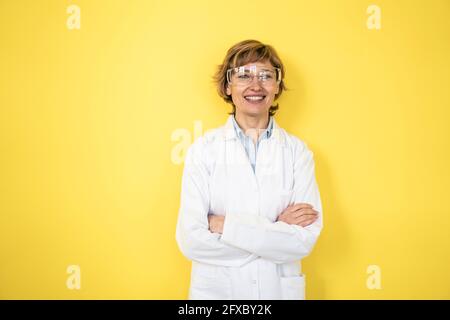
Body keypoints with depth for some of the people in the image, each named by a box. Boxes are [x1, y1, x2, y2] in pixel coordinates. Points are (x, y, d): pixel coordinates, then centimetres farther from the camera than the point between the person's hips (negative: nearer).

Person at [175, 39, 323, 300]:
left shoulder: (297, 151, -6)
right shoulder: (203, 149, -9)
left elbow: (305, 240, -13)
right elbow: (191, 241, -15)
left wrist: (225, 225, -17)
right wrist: (276, 230, -16)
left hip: (280, 289, 1)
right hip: (215, 289, -1)